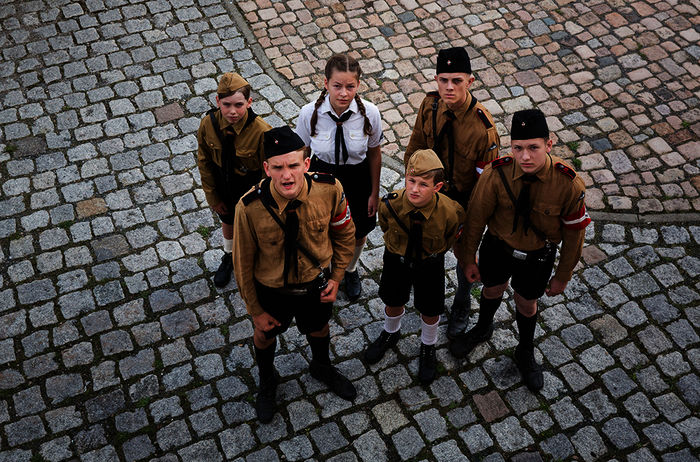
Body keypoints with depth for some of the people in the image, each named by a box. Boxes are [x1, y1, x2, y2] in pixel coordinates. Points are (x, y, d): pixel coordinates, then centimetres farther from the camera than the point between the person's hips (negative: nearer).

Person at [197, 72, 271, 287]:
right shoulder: (208, 124, -22)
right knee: (228, 222, 30)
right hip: (223, 190, 4)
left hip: (251, 191, -3)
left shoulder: (261, 131, -32)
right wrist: (212, 197, 0)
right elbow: (204, 162, -6)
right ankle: (229, 257, 61)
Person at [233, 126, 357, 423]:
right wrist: (255, 310, -7)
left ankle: (321, 368, 68)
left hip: (317, 284, 2)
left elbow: (344, 233, -6)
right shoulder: (250, 208, -32)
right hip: (272, 290, -1)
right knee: (265, 333, 27)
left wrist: (336, 277, -4)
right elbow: (243, 263, -16)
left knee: (318, 328, 30)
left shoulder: (330, 190, -28)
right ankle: (267, 381, 64)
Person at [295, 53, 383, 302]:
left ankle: (350, 270, 58)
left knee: (358, 233, 22)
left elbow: (374, 153, -8)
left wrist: (374, 193, 0)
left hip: (358, 179, 1)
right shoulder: (309, 113, -23)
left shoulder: (369, 113, -23)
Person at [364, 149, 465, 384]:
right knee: (393, 301, 23)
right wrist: (396, 245, 7)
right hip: (396, 259, 1)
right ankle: (390, 333, 57)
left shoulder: (449, 212, -32)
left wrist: (434, 253, 5)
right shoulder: (391, 204, -30)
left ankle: (427, 348, 48)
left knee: (430, 309, 17)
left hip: (430, 263, -1)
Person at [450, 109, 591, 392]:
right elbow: (476, 217, -13)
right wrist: (469, 259, -3)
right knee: (493, 289, 27)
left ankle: (525, 354, 54)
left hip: (538, 257, -1)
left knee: (526, 304, 21)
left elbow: (574, 233, -15)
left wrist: (562, 277, -5)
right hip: (497, 246, 1)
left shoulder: (569, 185, -30)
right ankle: (483, 329, 62)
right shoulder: (496, 174, -29)